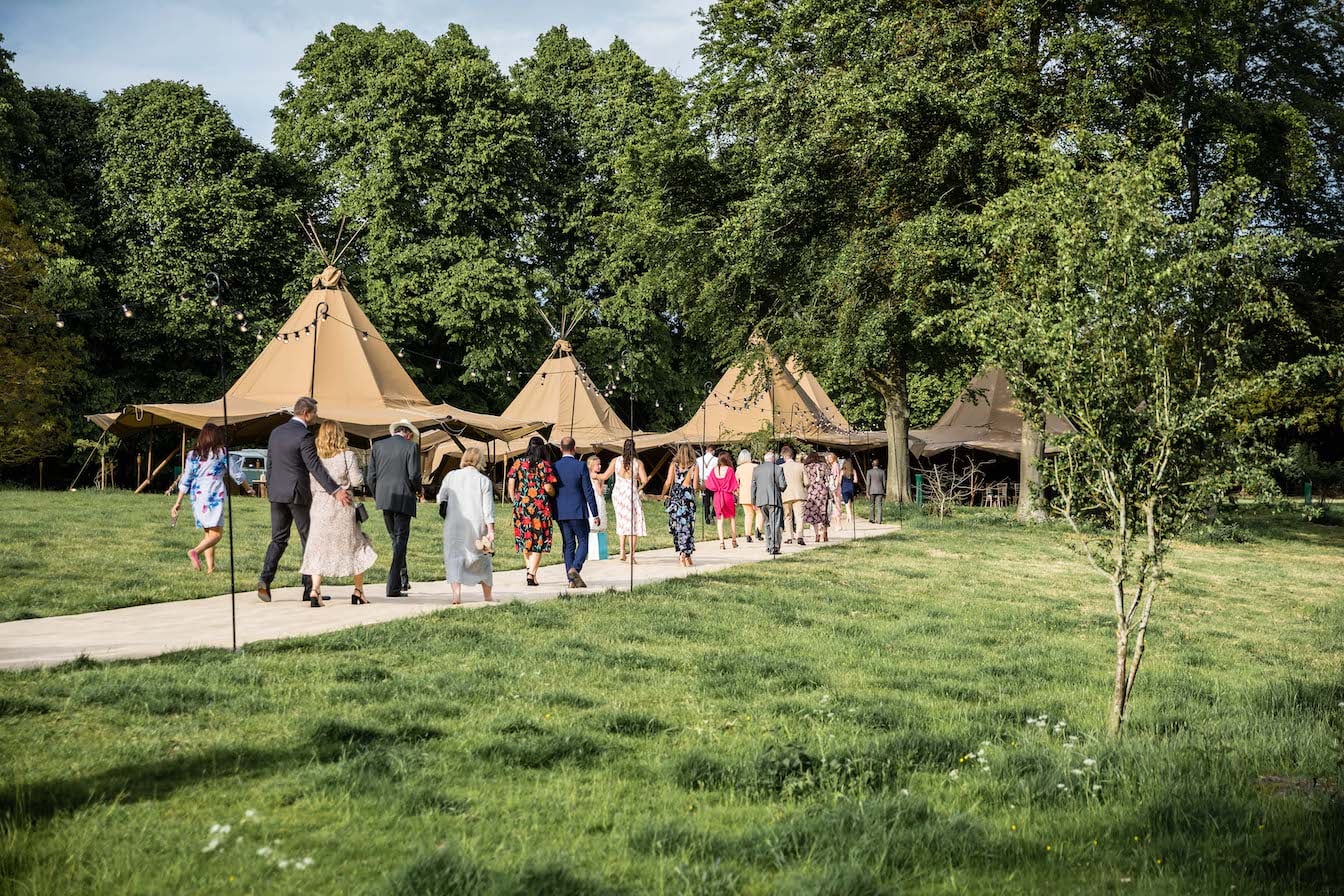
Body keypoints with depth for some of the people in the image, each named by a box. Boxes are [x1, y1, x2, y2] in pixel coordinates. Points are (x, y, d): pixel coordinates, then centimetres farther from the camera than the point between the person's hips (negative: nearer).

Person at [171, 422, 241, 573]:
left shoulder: (192, 455, 10)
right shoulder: (221, 453, 0)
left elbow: (185, 481, 9)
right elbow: (236, 475, 5)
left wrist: (178, 503, 14)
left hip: (197, 497, 5)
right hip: (214, 497, -5)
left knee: (208, 533, 14)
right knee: (216, 533, -8)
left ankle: (210, 567, 7)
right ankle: (195, 552, -32)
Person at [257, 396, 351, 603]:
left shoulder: (276, 432, 10)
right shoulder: (304, 435, -14)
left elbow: (269, 464, 15)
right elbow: (315, 467, -21)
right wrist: (335, 491, -25)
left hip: (277, 493, 6)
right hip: (298, 493, -6)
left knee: (278, 539, 11)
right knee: (309, 540, 4)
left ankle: (265, 579, -8)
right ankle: (310, 589, 7)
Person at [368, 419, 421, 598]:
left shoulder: (378, 445, 8)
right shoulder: (411, 447, -4)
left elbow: (371, 476, 6)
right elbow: (414, 475, -12)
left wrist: (377, 497, 16)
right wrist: (417, 490, 7)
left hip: (384, 499, 4)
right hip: (403, 499, -4)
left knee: (396, 539, 19)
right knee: (400, 541, 0)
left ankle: (403, 579, 24)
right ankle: (393, 586, -4)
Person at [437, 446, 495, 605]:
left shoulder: (451, 476, 3)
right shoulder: (484, 480, -2)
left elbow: (440, 499, 9)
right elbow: (488, 508, -5)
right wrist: (490, 531, -5)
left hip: (454, 525, 0)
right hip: (477, 526, 0)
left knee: (454, 557, 0)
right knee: (482, 559, 15)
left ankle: (456, 593, -18)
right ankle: (488, 596, 21)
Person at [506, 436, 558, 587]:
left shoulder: (518, 463, 3)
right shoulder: (544, 465, -5)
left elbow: (510, 484, 1)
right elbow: (548, 487, -11)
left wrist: (514, 501, 11)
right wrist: (554, 494, 10)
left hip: (521, 505, 3)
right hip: (540, 506, -3)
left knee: (525, 540, 16)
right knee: (538, 541, 2)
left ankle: (530, 569, 21)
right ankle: (531, 574, -6)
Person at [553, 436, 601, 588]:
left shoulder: (554, 467, 0)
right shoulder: (581, 466, -9)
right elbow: (588, 492, -9)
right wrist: (595, 514, -3)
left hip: (561, 512, 4)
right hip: (578, 512, -4)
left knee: (568, 545, 9)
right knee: (583, 541, 7)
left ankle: (572, 580, 7)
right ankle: (575, 569, -17)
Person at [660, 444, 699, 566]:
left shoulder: (674, 465, 4)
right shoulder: (694, 466, 1)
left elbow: (668, 482, -1)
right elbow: (695, 485, -2)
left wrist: (663, 495, 10)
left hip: (674, 496, 1)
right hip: (688, 497, -1)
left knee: (677, 527, 6)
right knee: (688, 527, 4)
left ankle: (682, 555, 3)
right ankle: (687, 556, 1)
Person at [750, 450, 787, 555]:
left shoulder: (756, 469, 9)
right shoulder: (778, 469, -3)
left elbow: (753, 486, 11)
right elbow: (782, 486, -8)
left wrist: (754, 502, 18)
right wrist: (781, 490, 16)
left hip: (761, 501, 4)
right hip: (774, 499, -4)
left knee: (767, 523, 17)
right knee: (775, 524, -3)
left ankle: (768, 546, 18)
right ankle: (773, 547, -9)